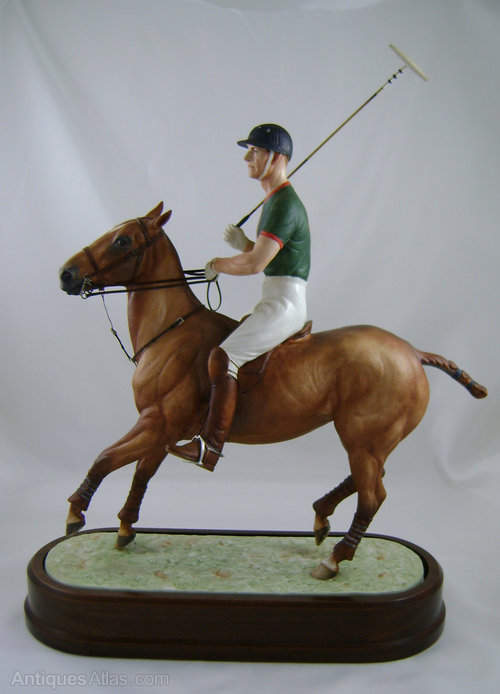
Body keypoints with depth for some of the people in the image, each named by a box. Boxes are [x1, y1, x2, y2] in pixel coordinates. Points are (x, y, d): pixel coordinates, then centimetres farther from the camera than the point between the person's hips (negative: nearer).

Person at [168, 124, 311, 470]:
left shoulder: (285, 205, -16)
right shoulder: (276, 200, 17)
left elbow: (255, 264, -23)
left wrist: (217, 266, -6)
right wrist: (242, 243, 2)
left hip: (284, 304, -11)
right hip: (278, 301, 11)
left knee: (223, 357, -22)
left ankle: (210, 447, -22)